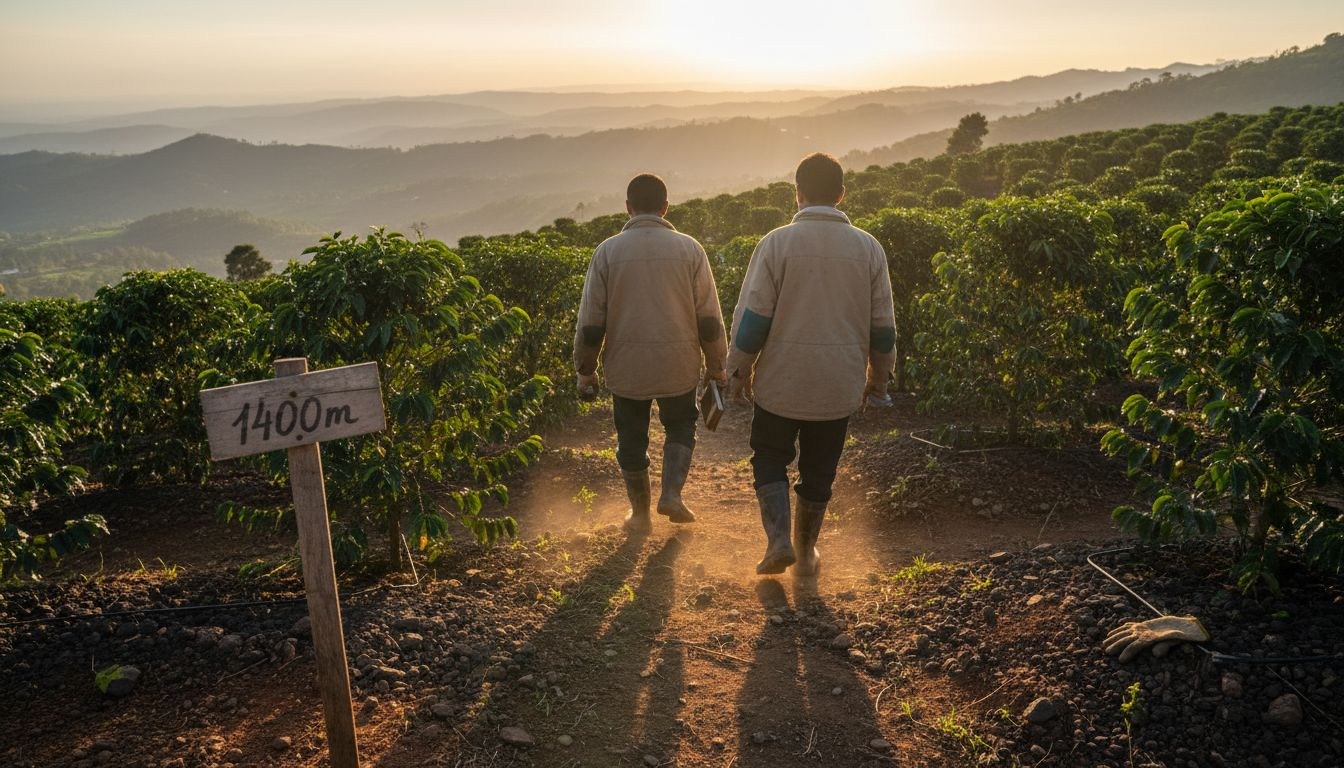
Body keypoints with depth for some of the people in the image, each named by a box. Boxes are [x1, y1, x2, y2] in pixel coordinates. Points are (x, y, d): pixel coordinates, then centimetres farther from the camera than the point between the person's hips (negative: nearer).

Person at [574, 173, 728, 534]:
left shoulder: (608, 251, -5)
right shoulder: (689, 249, -4)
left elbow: (590, 321, -3)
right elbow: (709, 317, -1)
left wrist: (585, 369, 8)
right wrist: (716, 364, 10)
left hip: (626, 368, 0)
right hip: (678, 366, 0)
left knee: (632, 438, 16)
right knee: (680, 427, 23)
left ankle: (640, 513, 26)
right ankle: (672, 494, 7)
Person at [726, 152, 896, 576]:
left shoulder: (777, 243, -10)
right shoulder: (868, 247, -1)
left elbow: (752, 316, -10)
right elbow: (882, 324, 4)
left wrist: (739, 369, 2)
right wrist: (880, 374, 17)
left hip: (781, 381, -2)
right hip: (839, 386, 3)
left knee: (770, 459, 16)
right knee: (818, 469, 16)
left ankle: (778, 540, 2)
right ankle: (807, 552, 28)